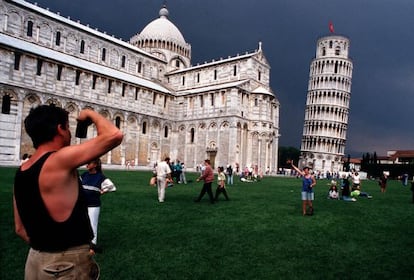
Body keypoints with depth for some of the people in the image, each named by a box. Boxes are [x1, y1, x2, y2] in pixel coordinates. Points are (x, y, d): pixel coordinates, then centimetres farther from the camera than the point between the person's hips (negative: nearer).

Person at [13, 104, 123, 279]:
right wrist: (91, 114, -9)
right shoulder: (59, 160, -22)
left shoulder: (21, 172, 4)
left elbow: (20, 228, 11)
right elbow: (114, 135, -28)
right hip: (68, 264, -8)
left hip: (36, 260, 8)